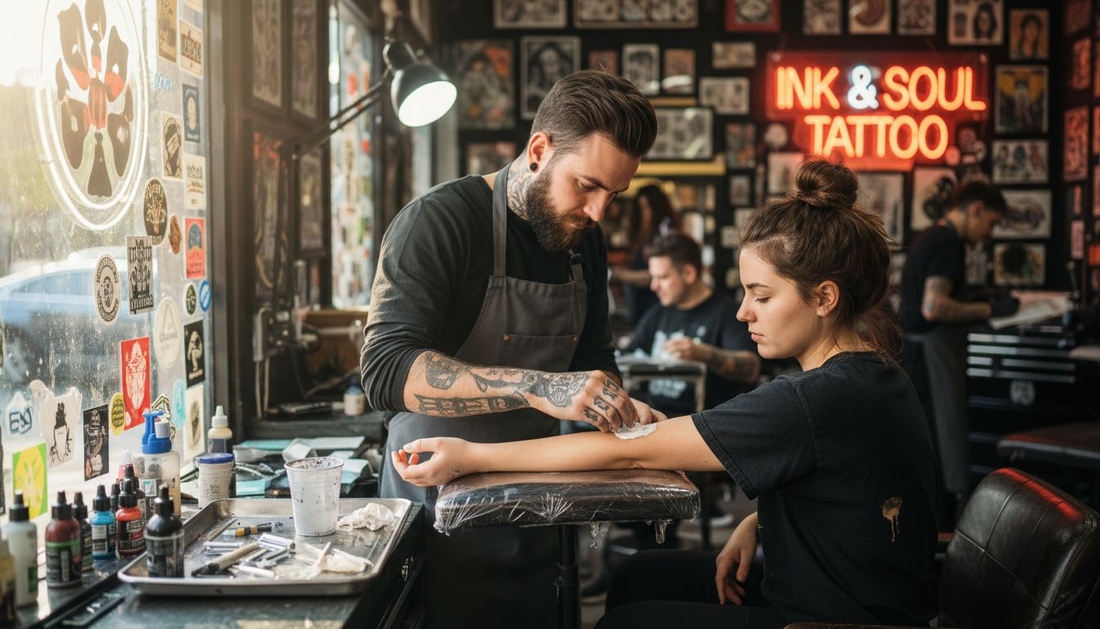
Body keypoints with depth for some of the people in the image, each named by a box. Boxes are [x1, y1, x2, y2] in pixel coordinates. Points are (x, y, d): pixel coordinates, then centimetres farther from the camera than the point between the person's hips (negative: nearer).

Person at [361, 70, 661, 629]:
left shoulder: (583, 241, 3)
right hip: (436, 514, -6)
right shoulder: (439, 221, -18)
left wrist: (620, 409, -8)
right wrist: (536, 387, -38)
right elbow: (386, 370, -29)